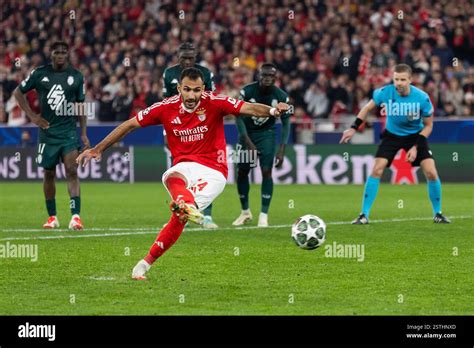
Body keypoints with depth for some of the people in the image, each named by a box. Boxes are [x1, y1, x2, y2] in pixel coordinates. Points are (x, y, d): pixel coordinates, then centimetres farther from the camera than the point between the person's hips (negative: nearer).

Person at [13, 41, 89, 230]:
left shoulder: (76, 76, 3)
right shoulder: (40, 73, 0)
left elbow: (81, 107, 9)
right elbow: (18, 92, 10)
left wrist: (84, 134, 3)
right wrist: (32, 115, 1)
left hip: (69, 131, -1)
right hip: (47, 131, 1)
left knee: (72, 171, -13)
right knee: (49, 174, 8)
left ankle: (75, 216, -19)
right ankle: (52, 217, 19)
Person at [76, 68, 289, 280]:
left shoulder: (214, 103, -8)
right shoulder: (166, 107, -1)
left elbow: (249, 108, -19)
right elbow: (130, 125, 6)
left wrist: (272, 111, -41)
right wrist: (98, 149, 6)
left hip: (212, 172, -2)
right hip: (184, 166, 2)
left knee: (179, 217, -23)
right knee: (172, 178, -37)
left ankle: (146, 263, -15)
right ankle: (187, 204, -70)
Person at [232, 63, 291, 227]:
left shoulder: (281, 96, -16)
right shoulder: (247, 92, -21)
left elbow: (285, 123, -8)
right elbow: (239, 117, -14)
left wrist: (281, 150, -14)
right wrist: (248, 143, -20)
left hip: (266, 134, 0)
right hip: (247, 133, 0)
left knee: (266, 172, -13)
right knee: (242, 172, 2)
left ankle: (264, 215, -8)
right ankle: (245, 212, 21)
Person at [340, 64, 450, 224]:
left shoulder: (422, 98, -22)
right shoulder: (385, 92, -20)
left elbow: (428, 125, -9)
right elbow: (367, 108, 0)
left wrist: (416, 147, -17)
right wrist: (353, 128, -5)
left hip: (415, 134, -1)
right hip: (392, 134, 1)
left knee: (431, 172, -13)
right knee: (376, 170, -15)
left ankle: (437, 214, 9)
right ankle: (364, 215, -7)